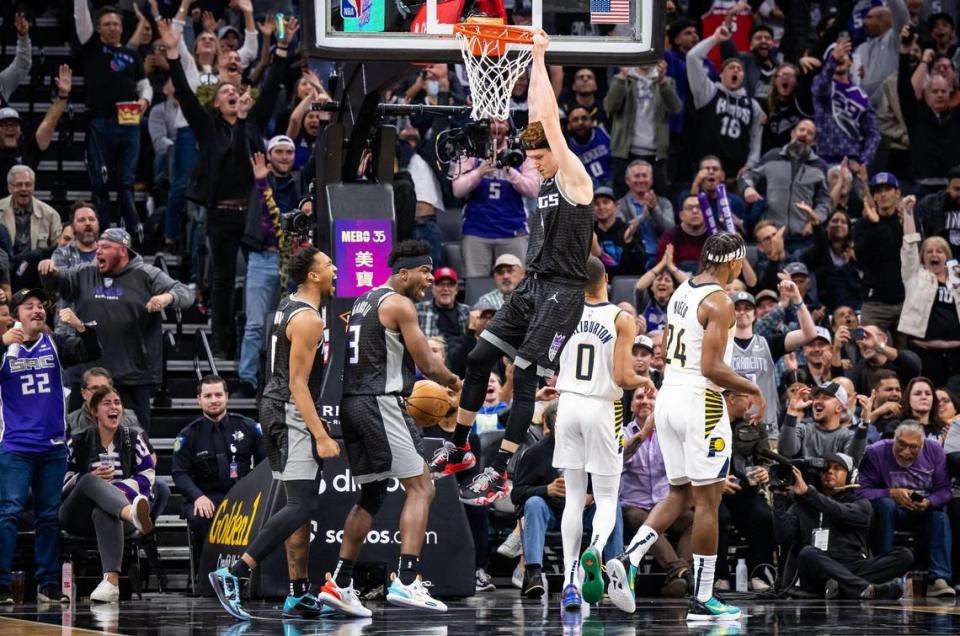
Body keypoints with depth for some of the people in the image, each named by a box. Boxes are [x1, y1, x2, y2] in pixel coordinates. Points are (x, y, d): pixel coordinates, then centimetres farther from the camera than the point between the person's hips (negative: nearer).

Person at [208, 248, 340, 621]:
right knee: (302, 505, -16)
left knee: (301, 504, 13)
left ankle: (299, 596, 15)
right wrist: (320, 436, -25)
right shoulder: (307, 320, -17)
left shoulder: (289, 307, 14)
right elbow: (298, 383, -21)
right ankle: (233, 575, -24)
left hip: (275, 409, 11)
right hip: (292, 413, -11)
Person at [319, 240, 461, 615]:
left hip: (353, 402, 9)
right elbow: (428, 365, -8)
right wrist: (455, 384, 11)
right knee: (420, 487, -9)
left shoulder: (364, 302, 21)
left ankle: (340, 584, 14)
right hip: (381, 402, -9)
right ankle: (405, 582, -20)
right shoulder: (399, 304, -8)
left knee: (371, 496, 16)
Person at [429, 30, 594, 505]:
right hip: (532, 285, 9)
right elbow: (538, 119, 14)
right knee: (479, 358, 8)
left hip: (561, 291, -9)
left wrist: (541, 58, -12)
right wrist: (534, 63, 11)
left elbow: (550, 120, -16)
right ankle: (458, 449, 18)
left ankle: (498, 474, -10)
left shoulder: (574, 179, -10)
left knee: (524, 375, -11)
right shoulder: (546, 181, 12)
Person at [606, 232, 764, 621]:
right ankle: (702, 599, 2)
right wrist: (751, 390, -8)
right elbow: (712, 367, -21)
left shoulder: (682, 292, 13)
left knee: (680, 495, 15)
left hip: (668, 396, 8)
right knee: (707, 501, -1)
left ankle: (628, 560, -3)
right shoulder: (719, 301, -14)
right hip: (700, 403, -8)